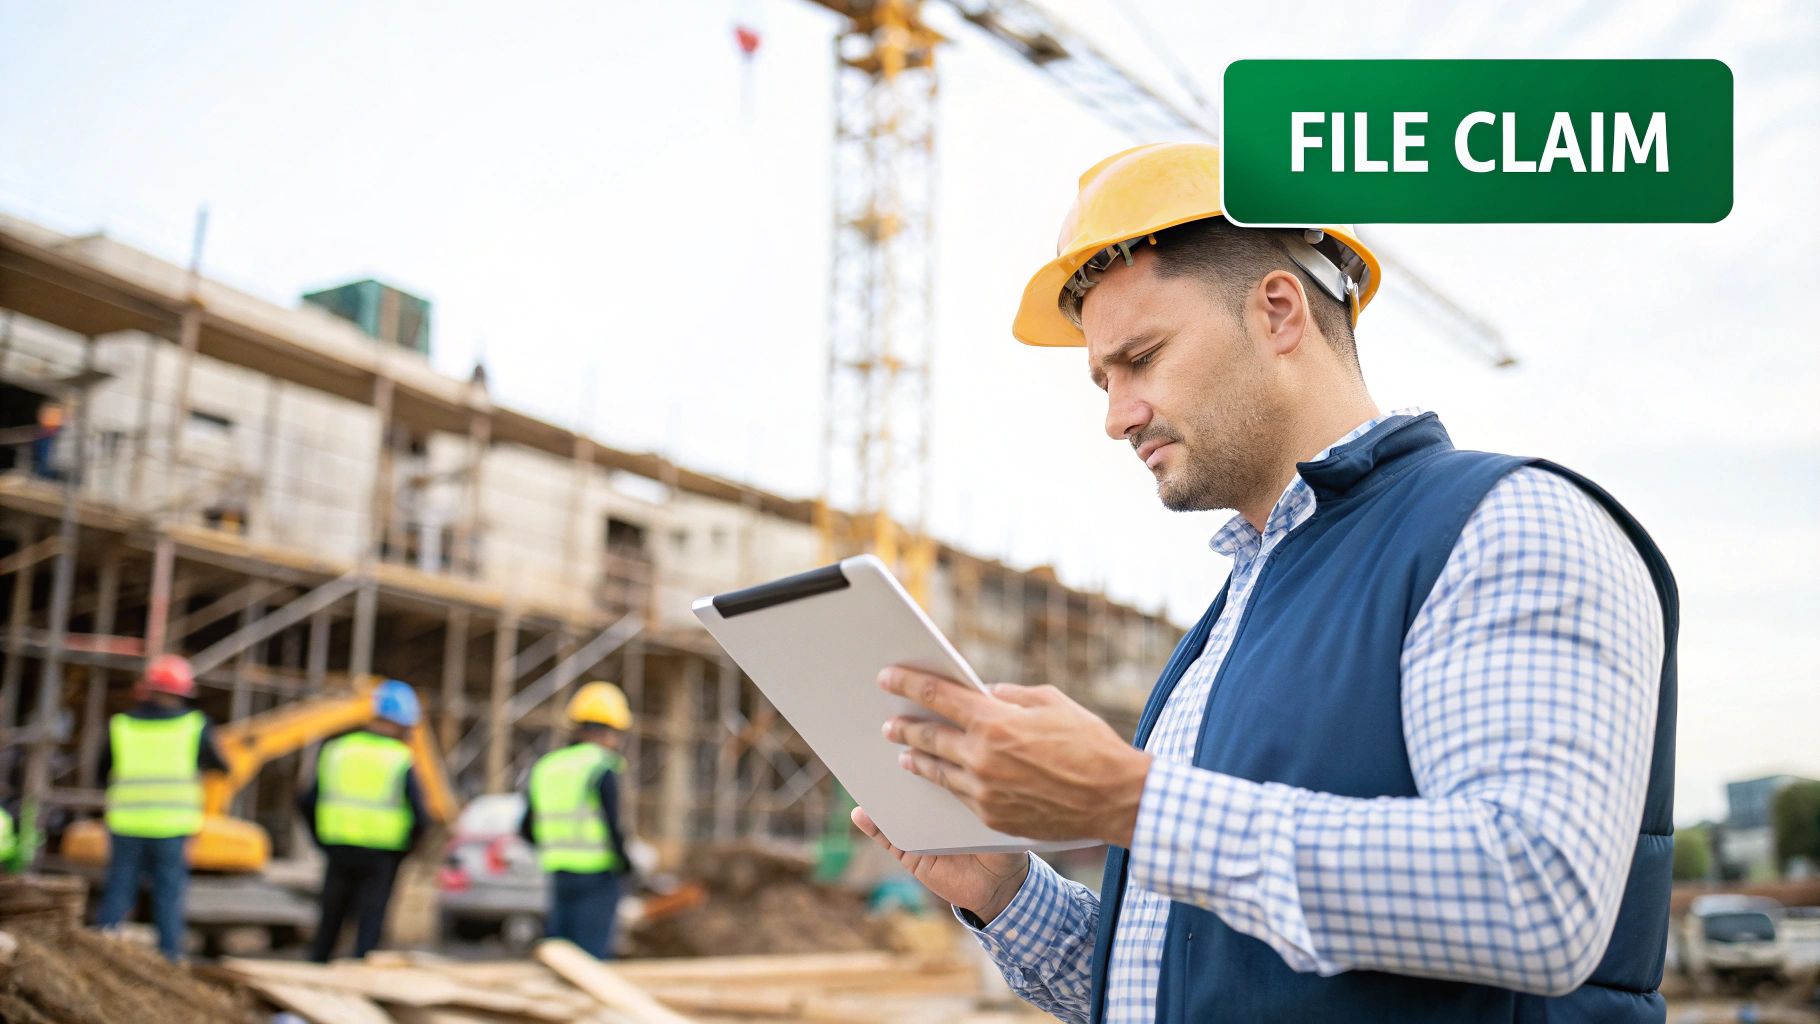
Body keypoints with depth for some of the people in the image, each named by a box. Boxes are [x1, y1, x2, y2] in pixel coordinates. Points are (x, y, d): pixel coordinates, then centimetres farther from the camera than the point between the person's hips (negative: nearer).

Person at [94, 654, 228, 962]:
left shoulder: (119, 725, 3)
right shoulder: (195, 725, -1)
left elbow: (103, 771, 12)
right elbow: (220, 766, 10)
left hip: (126, 824, 1)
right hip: (172, 826, -1)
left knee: (118, 891, 9)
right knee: (169, 893, 4)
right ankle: (169, 956, 2)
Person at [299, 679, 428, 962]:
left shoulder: (336, 748, 5)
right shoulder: (401, 760, -7)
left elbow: (307, 801, 5)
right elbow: (420, 818, -10)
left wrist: (324, 842, 15)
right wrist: (401, 852, 6)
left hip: (339, 852, 4)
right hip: (380, 857, -4)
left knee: (330, 920, 18)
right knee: (368, 927, 1)